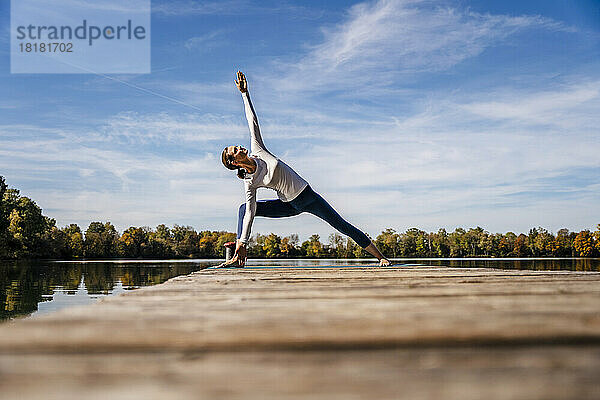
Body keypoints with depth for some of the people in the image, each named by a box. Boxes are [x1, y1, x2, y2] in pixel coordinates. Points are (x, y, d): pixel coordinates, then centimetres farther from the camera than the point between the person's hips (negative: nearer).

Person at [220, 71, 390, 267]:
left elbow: (253, 121, -4)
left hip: (307, 195, 0)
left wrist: (244, 93, -5)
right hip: (289, 205, 0)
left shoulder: (257, 151, -7)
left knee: (342, 225, 0)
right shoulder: (249, 182, -10)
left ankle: (380, 257, 7)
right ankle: (238, 258, -8)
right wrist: (242, 243, -17)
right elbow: (250, 213, -12)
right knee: (244, 208, -9)